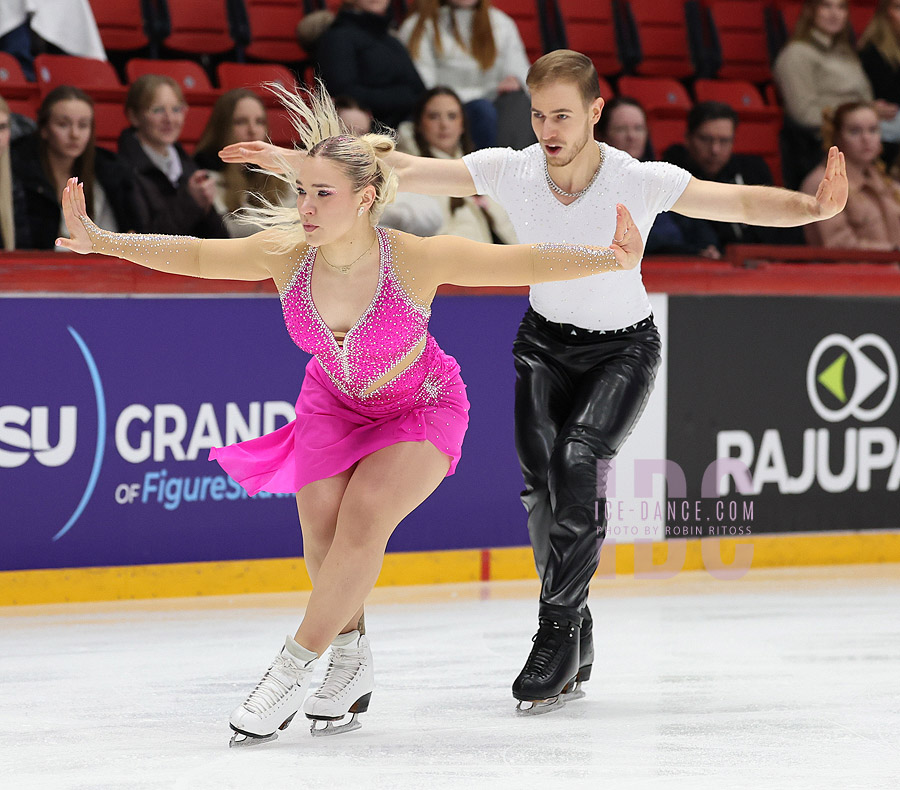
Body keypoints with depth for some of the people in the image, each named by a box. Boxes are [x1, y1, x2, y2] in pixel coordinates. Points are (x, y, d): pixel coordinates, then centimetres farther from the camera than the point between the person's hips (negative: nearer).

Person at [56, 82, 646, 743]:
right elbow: (191, 255, -12)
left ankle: (296, 666, -13)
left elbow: (524, 263, -33)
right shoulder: (285, 253, -22)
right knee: (321, 523, -11)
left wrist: (613, 261, -44)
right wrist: (101, 241, -17)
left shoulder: (417, 259, -32)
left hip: (421, 409, -4)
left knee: (363, 519, -23)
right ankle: (352, 661, 12)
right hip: (334, 403, 4)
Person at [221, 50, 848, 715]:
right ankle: (576, 645, 7)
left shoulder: (640, 182, -26)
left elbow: (740, 203, -31)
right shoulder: (510, 170, -19)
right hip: (545, 341, 3)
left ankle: (558, 631, -13)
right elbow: (407, 172, -18)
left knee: (577, 462, -25)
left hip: (624, 348, -3)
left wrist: (812, 208, -50)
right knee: (539, 484, -11)